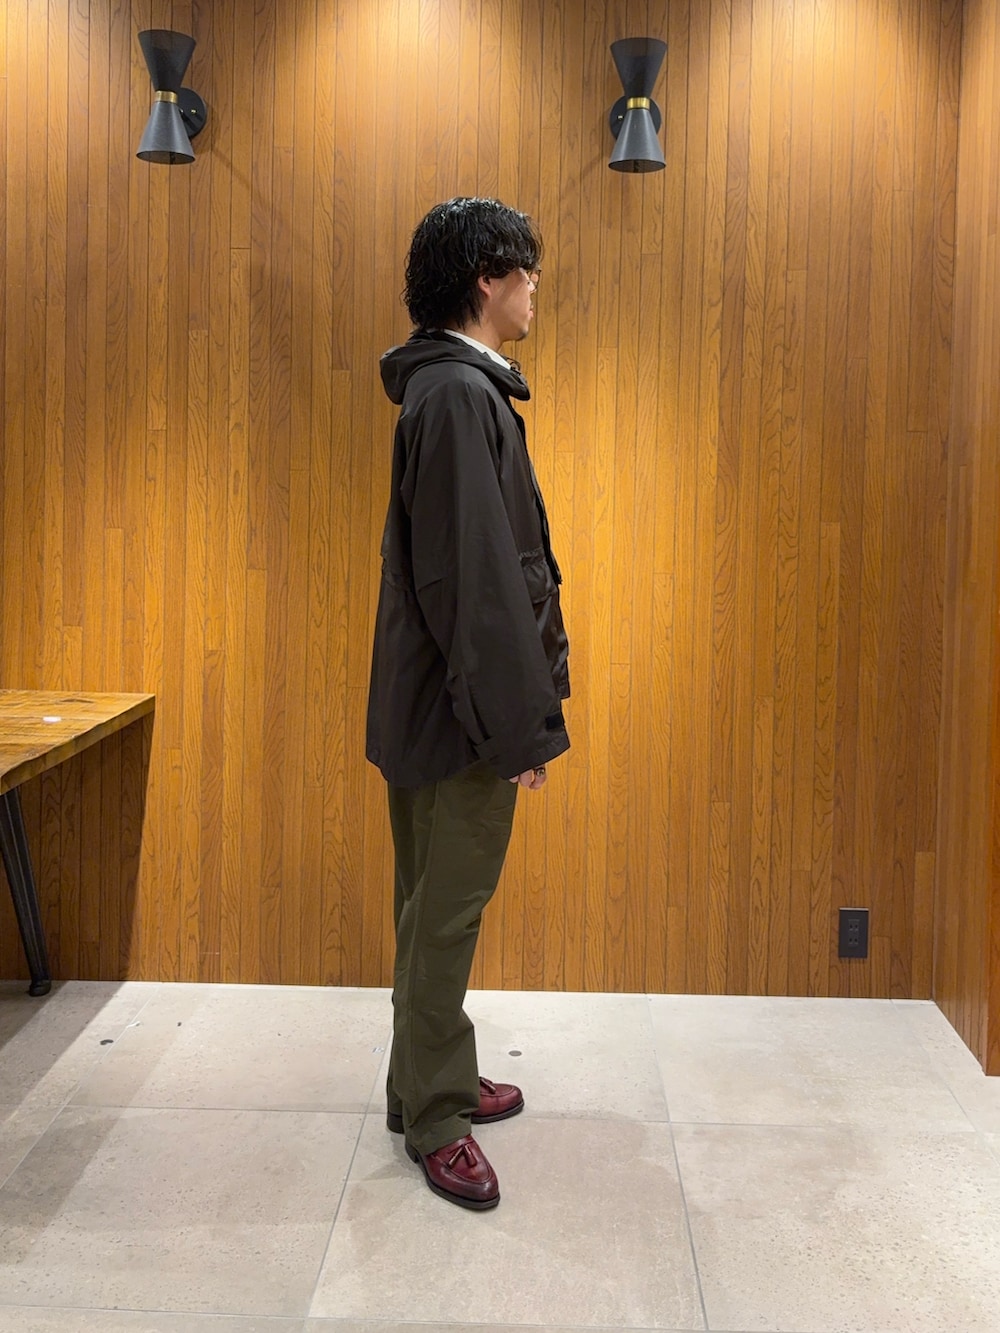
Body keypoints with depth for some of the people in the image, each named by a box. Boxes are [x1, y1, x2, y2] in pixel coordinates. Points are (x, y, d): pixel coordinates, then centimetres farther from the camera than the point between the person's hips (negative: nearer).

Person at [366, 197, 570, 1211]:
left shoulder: (455, 387, 15)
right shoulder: (459, 395, -17)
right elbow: (476, 579, -23)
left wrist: (520, 706, 20)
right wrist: (521, 725, -21)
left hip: (438, 704, 10)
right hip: (461, 708, -10)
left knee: (437, 906, 18)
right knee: (447, 910, 1)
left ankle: (431, 1079, 32)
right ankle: (435, 1116, 14)